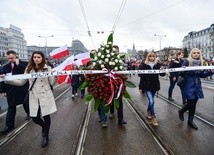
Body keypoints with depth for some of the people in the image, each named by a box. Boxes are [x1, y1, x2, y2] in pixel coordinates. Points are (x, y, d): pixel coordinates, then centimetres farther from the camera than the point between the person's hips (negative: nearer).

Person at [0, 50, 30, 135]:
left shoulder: (24, 64, -9)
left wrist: (18, 64, -22)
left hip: (22, 89, -3)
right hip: (11, 91, 3)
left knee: (26, 103, 17)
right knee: (11, 107, 10)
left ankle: (29, 114, 45)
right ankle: (9, 125, 19)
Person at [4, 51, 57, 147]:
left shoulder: (47, 68, -3)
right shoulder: (29, 69, 6)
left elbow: (52, 83, -4)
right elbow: (21, 82, 10)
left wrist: (55, 76, -24)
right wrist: (7, 80, -2)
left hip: (45, 96, -3)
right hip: (34, 97, 3)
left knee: (46, 116, 5)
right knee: (34, 117, 5)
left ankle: (45, 136, 28)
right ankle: (44, 127, 40)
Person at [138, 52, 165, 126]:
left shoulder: (157, 65, 2)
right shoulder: (144, 65, -5)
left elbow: (162, 74, 0)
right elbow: (140, 73, -6)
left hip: (154, 85, 4)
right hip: (147, 86, -4)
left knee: (151, 100, 18)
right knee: (151, 101, -12)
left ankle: (148, 112, 42)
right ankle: (153, 117, 3)